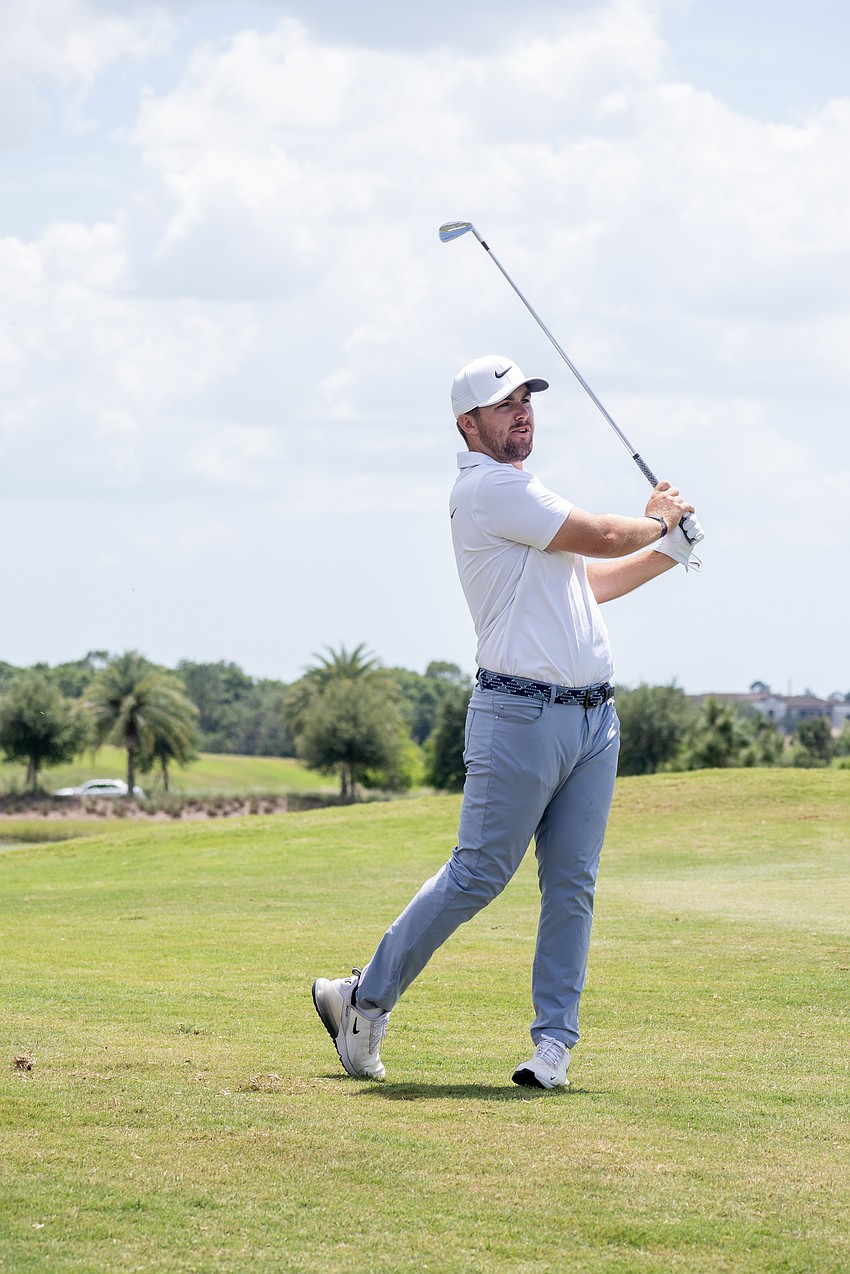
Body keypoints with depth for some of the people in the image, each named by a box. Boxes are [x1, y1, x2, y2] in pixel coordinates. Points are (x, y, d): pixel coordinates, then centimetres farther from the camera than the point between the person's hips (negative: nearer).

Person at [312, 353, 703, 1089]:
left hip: (593, 717, 9)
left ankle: (555, 1041, 4)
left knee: (573, 885, 3)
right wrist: (656, 520, 9)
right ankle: (365, 1000, 6)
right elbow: (598, 537, -10)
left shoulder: (522, 494, 22)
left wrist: (669, 552, 21)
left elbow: (587, 581, 30)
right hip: (521, 715, -9)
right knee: (478, 876, -7)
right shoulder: (488, 488, -10)